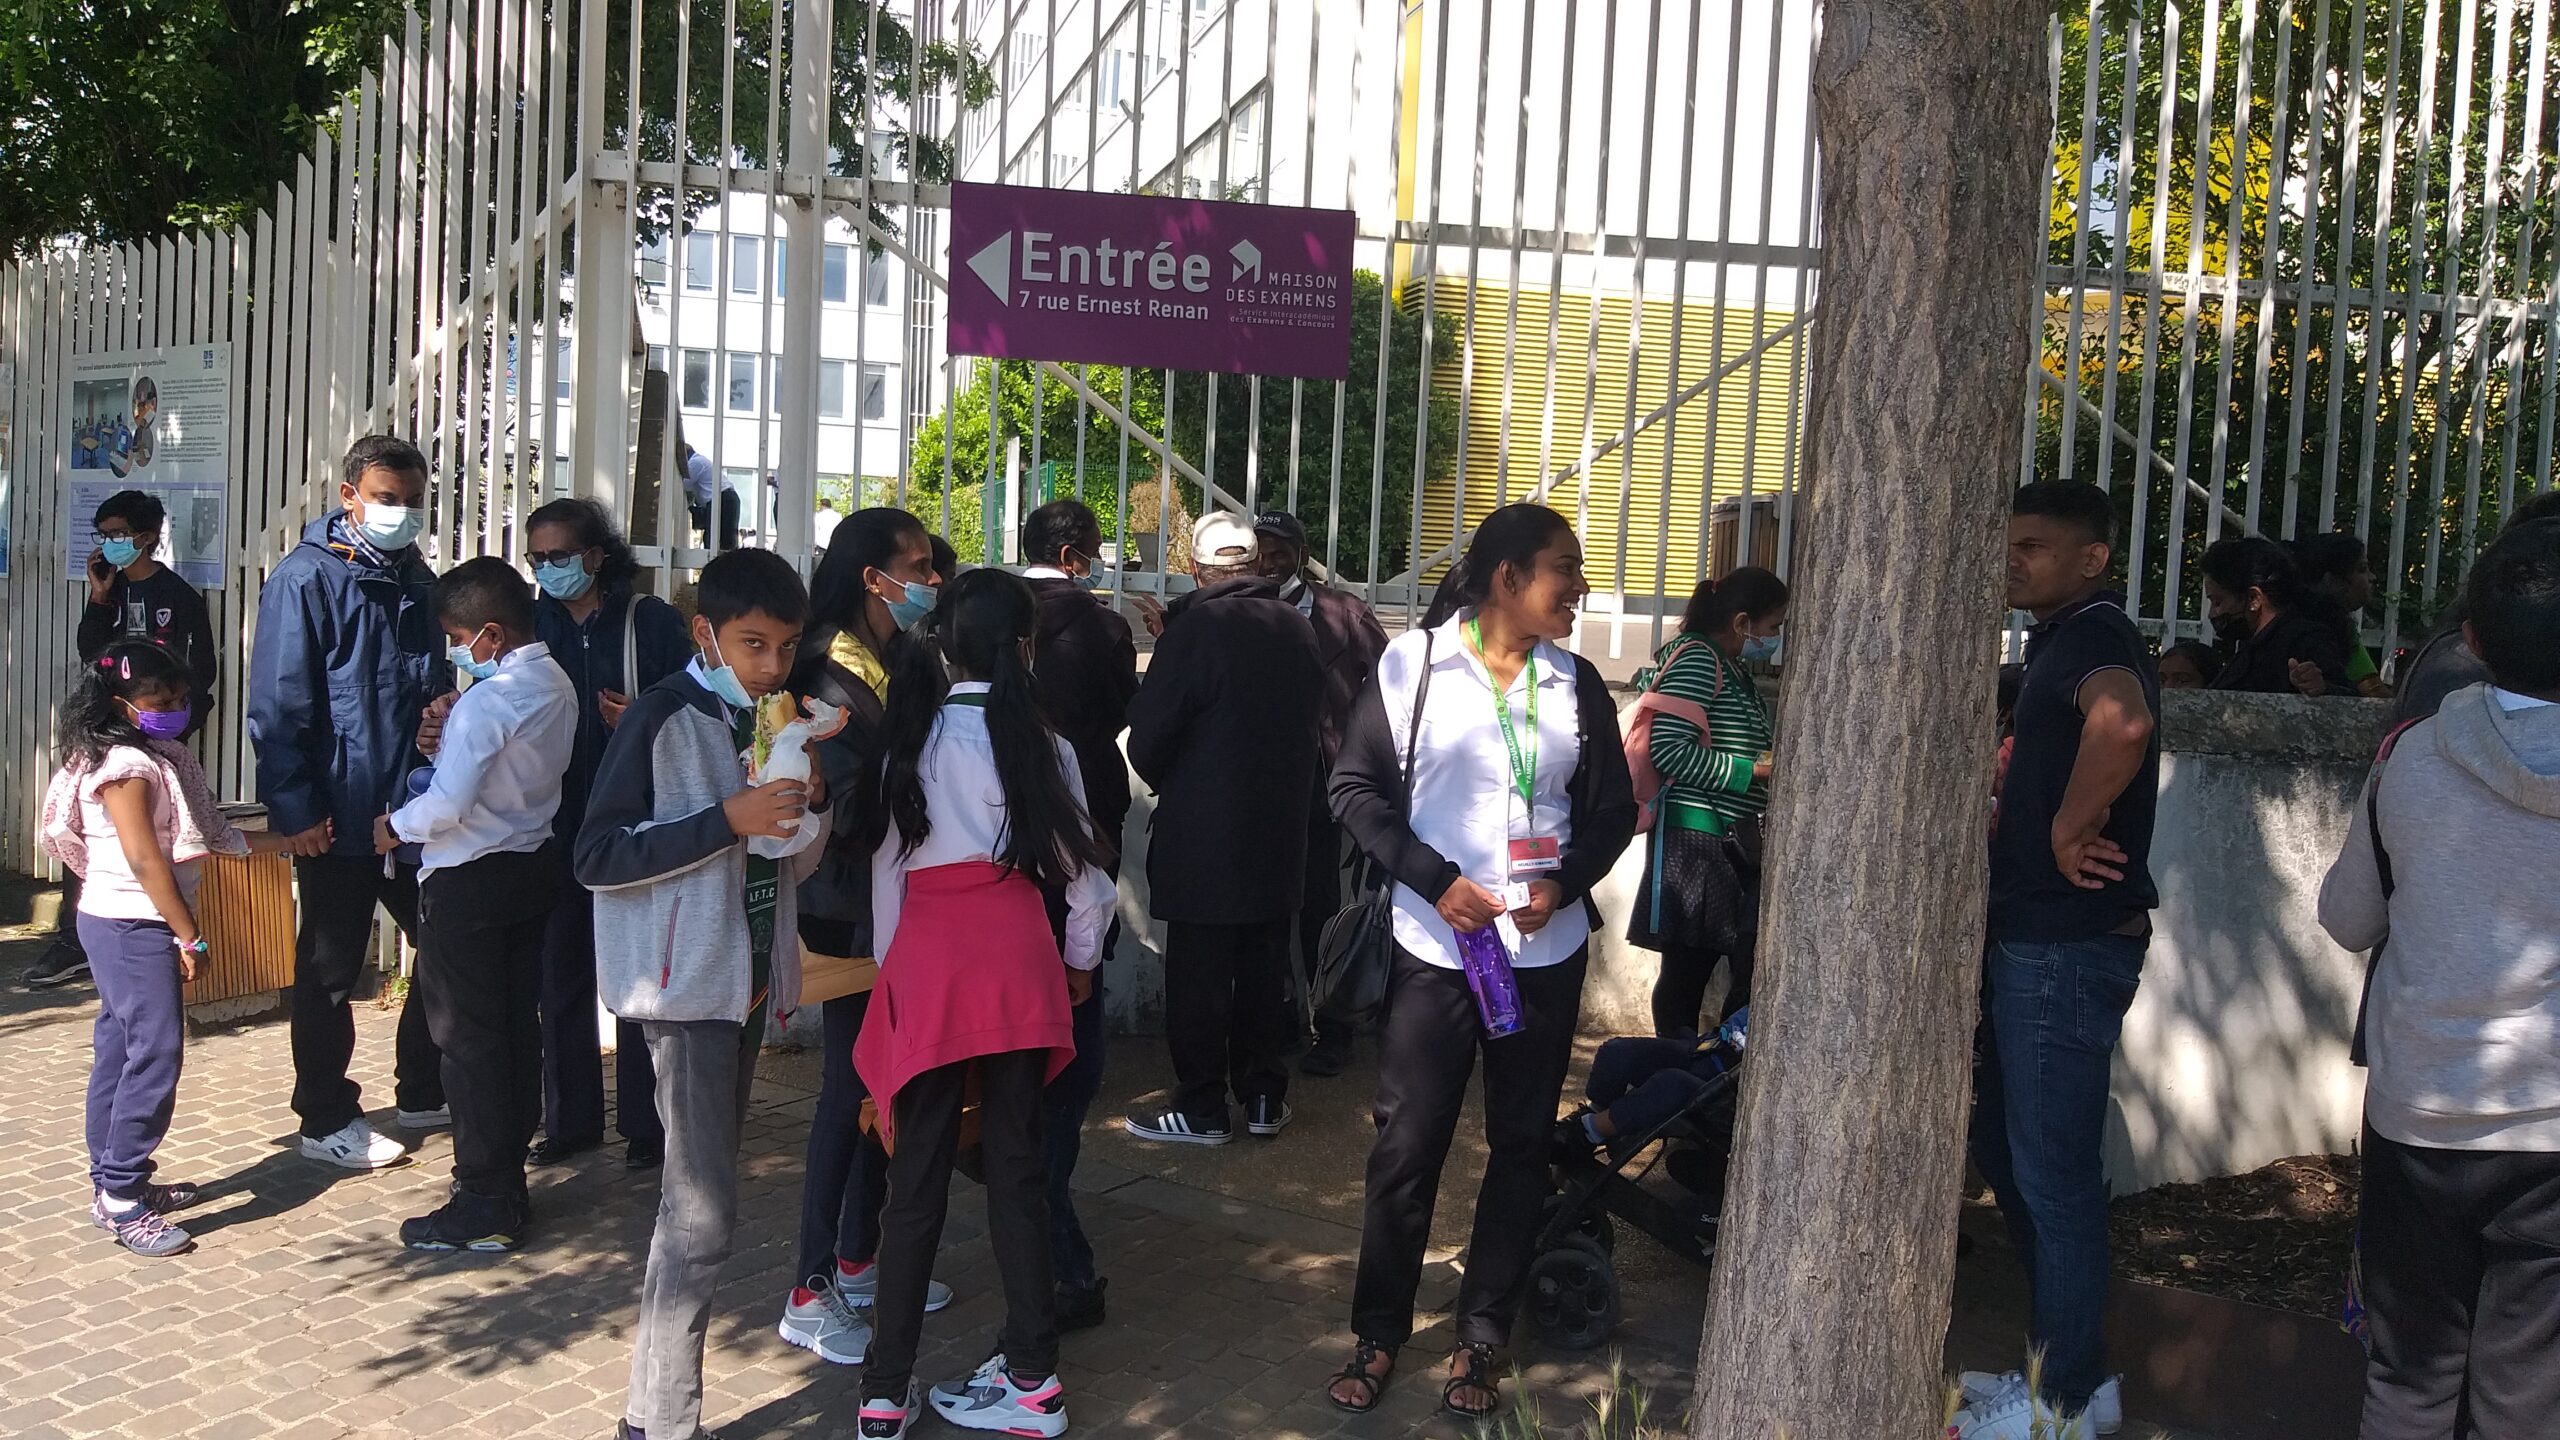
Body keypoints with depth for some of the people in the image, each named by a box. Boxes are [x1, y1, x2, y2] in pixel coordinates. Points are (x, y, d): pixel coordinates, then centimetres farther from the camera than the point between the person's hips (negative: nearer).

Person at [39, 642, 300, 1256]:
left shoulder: (166, 760, 14)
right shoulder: (125, 765, -15)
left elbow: (211, 837, 14)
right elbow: (144, 859, -19)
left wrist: (290, 840, 9)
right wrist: (189, 936, -17)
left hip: (124, 928, 10)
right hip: (132, 927, -10)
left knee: (120, 1052, 14)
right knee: (155, 1053, -11)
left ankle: (115, 1182, 23)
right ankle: (121, 1198, -7)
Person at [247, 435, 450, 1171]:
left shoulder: (416, 580, 11)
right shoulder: (305, 579, -10)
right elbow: (279, 705, -13)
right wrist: (296, 807, -16)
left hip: (414, 806, 7)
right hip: (338, 813, -6)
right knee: (331, 969, 6)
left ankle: (424, 1092, 26)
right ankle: (327, 1119, 18)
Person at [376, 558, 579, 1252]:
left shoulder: (486, 701, -22)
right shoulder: (557, 686, 5)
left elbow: (445, 807, -24)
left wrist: (394, 827, -6)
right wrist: (444, 744, 2)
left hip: (469, 882, -9)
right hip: (533, 864, 9)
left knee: (468, 1038, 1)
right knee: (517, 1026, 15)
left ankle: (483, 1206, 7)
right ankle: (508, 1181, 25)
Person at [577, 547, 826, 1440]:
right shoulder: (664, 719, -12)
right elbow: (598, 857, -17)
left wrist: (809, 798, -7)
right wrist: (728, 818, -23)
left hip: (748, 979, 8)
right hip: (687, 983, -8)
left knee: (701, 1193, 13)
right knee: (702, 1211, -11)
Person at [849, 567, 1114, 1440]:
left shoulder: (907, 741, 7)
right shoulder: (1037, 743, 2)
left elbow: (885, 868, 7)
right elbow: (1083, 871, 5)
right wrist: (1081, 959, 22)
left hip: (924, 962, 1)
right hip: (1016, 958, -1)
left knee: (918, 1174, 6)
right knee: (1016, 1162, 8)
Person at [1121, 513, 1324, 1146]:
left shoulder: (1196, 627, -16)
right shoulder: (1298, 629, 2)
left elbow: (1148, 735, -13)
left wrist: (1165, 782, 6)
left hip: (1203, 833, -6)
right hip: (1280, 832, 6)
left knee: (1199, 975, 3)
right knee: (1263, 968, 14)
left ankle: (1201, 1109, 10)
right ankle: (1264, 1098, 23)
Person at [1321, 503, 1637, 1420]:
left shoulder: (1576, 684, 3)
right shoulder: (1412, 663, -4)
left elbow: (1614, 809, 8)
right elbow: (1355, 788, -3)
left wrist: (1563, 883, -11)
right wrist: (1434, 879, -14)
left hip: (1545, 951, 3)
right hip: (1435, 947, -3)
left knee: (1520, 1145, 10)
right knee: (1406, 1145, 2)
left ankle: (1480, 1343, 23)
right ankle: (1378, 1337, 19)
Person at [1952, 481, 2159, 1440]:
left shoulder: (2097, 640, -17)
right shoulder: (2058, 642, 16)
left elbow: (2123, 723, -41)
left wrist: (2070, 829, -28)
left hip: (2070, 949, -10)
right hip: (2028, 939, 10)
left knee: (2053, 1171, 0)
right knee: (2004, 1150, 17)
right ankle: (2063, 1362, 29)